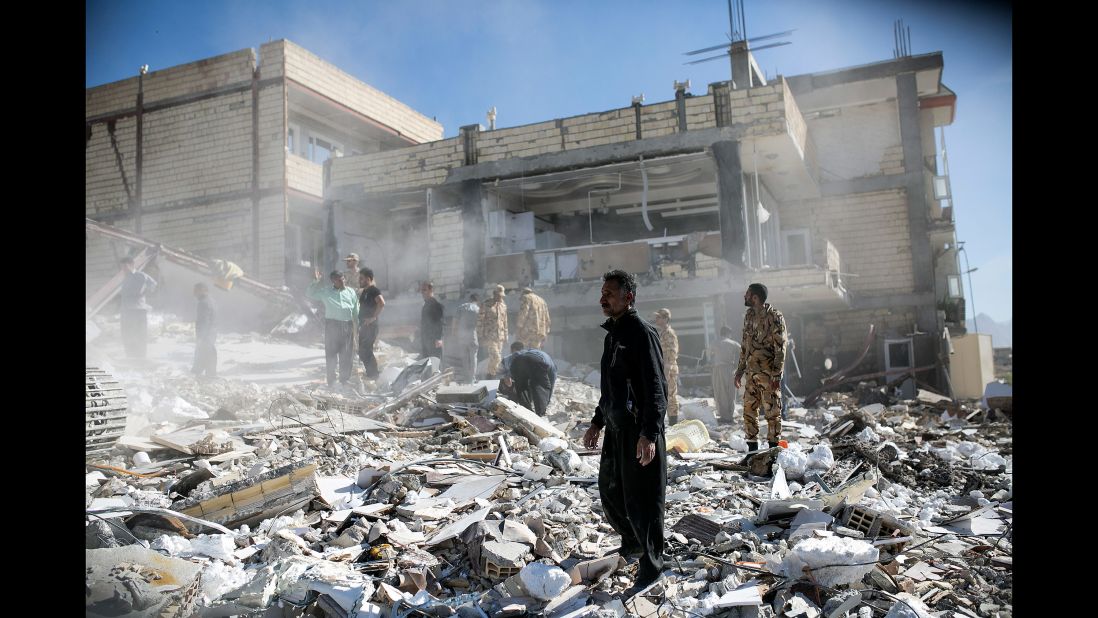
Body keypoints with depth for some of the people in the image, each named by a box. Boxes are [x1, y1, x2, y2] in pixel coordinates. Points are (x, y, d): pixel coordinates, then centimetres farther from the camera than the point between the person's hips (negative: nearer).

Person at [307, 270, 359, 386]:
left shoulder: (351, 292, 12)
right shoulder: (325, 292, 8)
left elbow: (356, 310, 13)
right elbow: (310, 294, 4)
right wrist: (315, 282, -7)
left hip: (347, 325, 2)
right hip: (332, 324, -2)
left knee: (346, 353, 7)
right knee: (331, 352, -1)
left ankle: (345, 379, 19)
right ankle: (331, 380, 8)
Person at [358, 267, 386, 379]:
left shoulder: (373, 290, -14)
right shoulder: (365, 291, 15)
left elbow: (381, 303, -31)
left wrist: (373, 317, -25)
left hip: (370, 326, -10)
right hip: (363, 326, 10)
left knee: (366, 351, -8)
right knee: (362, 351, 14)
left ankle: (374, 375, 0)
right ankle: (371, 374, 22)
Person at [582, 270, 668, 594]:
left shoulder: (642, 333, -14)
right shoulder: (612, 334, 14)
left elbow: (656, 387, -19)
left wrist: (649, 434, -25)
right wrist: (597, 422, 24)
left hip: (640, 432, -9)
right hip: (615, 428, 9)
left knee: (641, 500, -1)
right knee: (610, 492, 18)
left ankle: (650, 565, 13)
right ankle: (632, 543, 39)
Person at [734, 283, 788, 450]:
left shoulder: (774, 317, -12)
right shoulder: (749, 316, 11)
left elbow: (780, 348, -14)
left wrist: (777, 375, -19)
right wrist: (740, 370, 17)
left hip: (768, 374, -7)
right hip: (751, 373, 7)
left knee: (772, 411, 0)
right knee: (749, 410, 9)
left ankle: (773, 447, 10)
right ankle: (752, 447, 18)